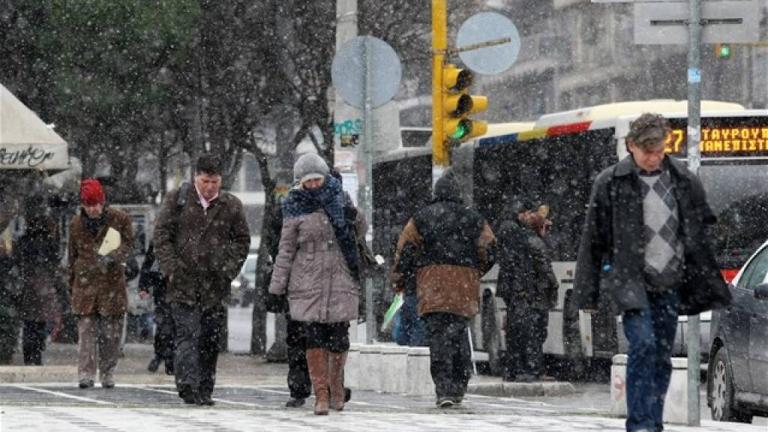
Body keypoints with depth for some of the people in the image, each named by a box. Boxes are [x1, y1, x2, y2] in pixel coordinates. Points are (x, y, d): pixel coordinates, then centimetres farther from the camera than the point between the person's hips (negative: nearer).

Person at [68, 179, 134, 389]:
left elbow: (127, 244, 1)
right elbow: (73, 256, 14)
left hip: (112, 283, -1)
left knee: (111, 332, 2)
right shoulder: (76, 224, 7)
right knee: (86, 330, -7)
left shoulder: (120, 219, 0)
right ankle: (86, 374, -10)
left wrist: (112, 257, -19)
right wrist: (72, 285, 15)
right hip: (85, 283, 1)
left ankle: (108, 374, 12)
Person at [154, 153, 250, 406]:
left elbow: (242, 240, 14)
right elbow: (161, 235, 3)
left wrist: (229, 270, 2)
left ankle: (204, 390, 13)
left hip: (215, 286, 2)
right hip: (183, 282, -2)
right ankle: (187, 386, -21)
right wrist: (171, 268, -7)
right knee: (187, 335, -14)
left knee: (211, 340, 5)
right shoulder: (177, 200, 3)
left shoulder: (231, 206, 7)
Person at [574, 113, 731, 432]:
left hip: (669, 283, 4)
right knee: (643, 345, -19)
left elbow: (701, 236, 16)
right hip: (630, 281, -4)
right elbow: (592, 241, 1)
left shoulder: (684, 181, 7)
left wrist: (710, 285, 13)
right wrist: (587, 294, 0)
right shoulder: (610, 184, -2)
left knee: (662, 356, 5)